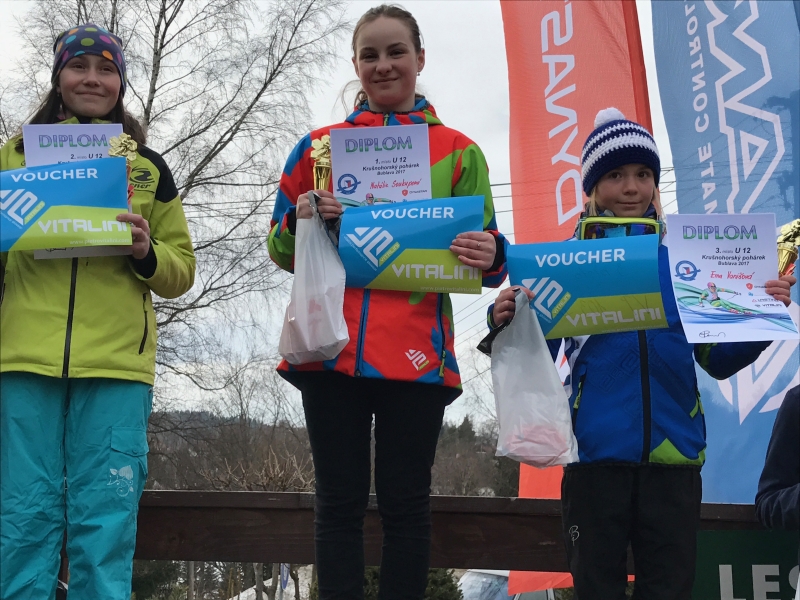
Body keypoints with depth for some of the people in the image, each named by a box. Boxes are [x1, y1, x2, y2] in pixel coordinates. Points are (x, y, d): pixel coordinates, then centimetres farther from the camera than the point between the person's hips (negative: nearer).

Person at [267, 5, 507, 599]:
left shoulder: (459, 151, 10)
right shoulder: (318, 145, 13)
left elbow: (483, 250, 10)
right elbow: (282, 252, 15)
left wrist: (490, 256, -14)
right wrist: (300, 220, -7)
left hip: (415, 351, -1)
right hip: (331, 348, 1)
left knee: (406, 503, 2)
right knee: (340, 503, 3)